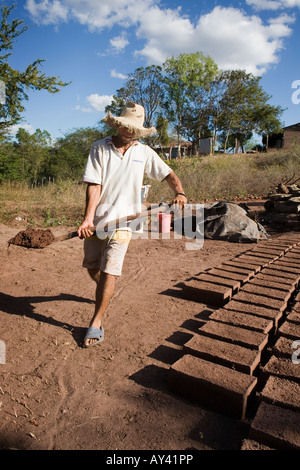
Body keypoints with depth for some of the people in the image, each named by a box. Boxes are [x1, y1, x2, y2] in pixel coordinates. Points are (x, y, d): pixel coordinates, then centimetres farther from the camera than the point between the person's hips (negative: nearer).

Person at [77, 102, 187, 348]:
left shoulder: (144, 152, 4)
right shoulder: (100, 148, -1)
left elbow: (169, 174, 5)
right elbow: (94, 184, -10)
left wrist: (179, 192, -18)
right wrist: (88, 218, -20)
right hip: (96, 218, 2)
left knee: (108, 272, -7)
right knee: (92, 267, 13)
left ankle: (97, 323, 6)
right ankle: (105, 290, 48)